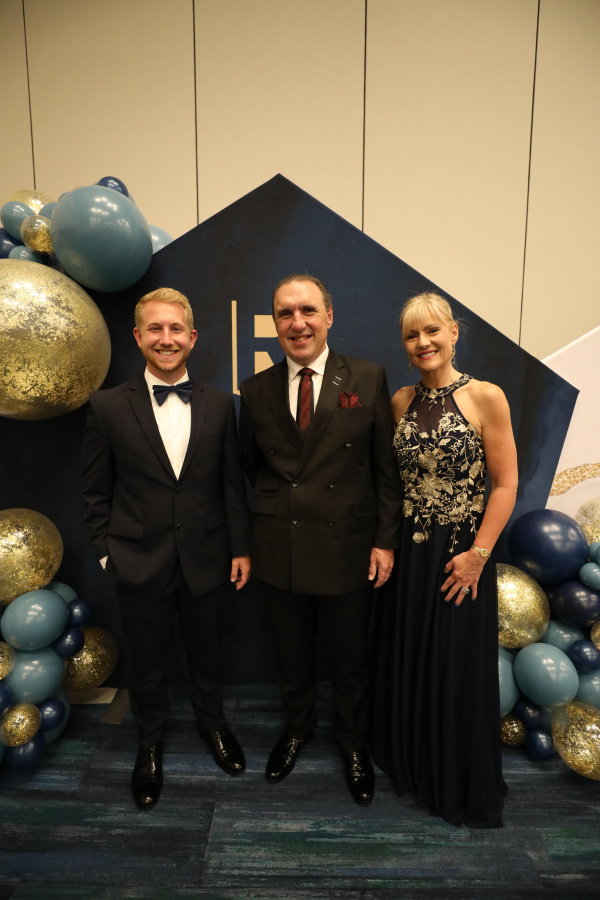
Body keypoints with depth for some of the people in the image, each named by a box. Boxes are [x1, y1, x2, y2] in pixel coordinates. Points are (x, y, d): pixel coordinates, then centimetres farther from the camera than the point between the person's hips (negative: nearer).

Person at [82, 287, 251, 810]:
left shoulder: (219, 406, -2)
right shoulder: (109, 407, -6)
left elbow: (232, 484, 2)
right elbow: (96, 492, 0)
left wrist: (241, 547, 2)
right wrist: (106, 550, -2)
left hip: (205, 560, 1)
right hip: (140, 563, -1)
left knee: (206, 650, 20)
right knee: (148, 661, 17)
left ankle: (212, 722, 49)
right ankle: (150, 743, 45)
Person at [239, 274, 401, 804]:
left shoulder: (368, 380, -6)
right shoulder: (256, 391, 1)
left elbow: (387, 467, -4)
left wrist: (386, 540, -6)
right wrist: (274, 505, 4)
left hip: (348, 548, -2)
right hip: (280, 551, 2)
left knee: (351, 660, 18)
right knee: (291, 655, 22)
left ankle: (355, 743, 47)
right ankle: (297, 730, 51)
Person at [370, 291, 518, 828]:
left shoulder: (486, 398, -10)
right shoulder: (401, 402, 4)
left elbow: (505, 485, -9)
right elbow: (393, 477, 9)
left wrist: (478, 554, -13)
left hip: (460, 556, -4)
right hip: (407, 552, 4)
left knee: (458, 670, 10)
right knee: (406, 662, 17)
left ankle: (464, 788, 37)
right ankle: (411, 765, 44)